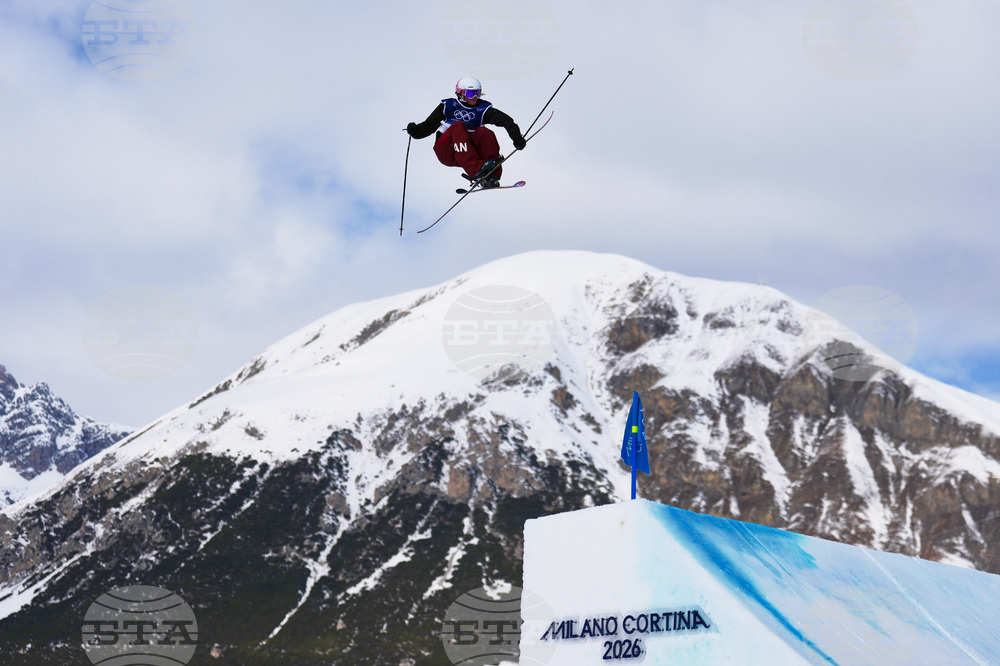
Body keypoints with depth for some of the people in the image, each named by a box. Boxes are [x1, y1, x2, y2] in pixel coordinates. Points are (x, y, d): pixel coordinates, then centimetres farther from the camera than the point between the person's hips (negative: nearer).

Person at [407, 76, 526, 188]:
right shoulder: (448, 106, 4)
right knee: (458, 127, -30)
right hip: (446, 153, -2)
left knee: (485, 132, -25)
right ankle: (476, 169, -49)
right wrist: (415, 131, -16)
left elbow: (505, 120, -8)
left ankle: (491, 175, -34)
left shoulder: (483, 109, 5)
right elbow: (428, 126, 5)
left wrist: (517, 137, -24)